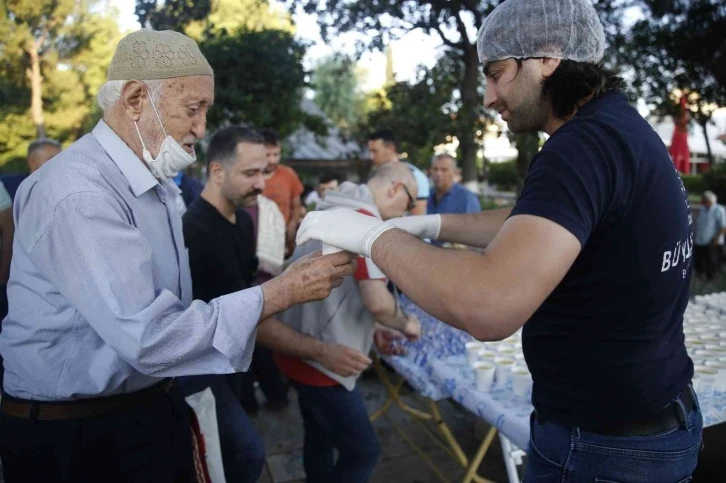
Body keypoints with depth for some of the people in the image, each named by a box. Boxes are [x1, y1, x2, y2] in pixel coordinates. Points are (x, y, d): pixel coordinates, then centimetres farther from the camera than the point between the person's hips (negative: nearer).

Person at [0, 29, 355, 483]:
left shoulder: (155, 183, 6)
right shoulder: (79, 193, -24)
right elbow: (147, 337, -30)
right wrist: (284, 291, -26)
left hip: (154, 407, 8)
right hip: (77, 435, -8)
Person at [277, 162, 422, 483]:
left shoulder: (334, 212, 13)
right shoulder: (366, 222, -18)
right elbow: (377, 302, -25)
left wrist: (372, 332, 18)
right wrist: (406, 324, -4)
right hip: (322, 359, -10)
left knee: (320, 441, 22)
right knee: (362, 452, 3)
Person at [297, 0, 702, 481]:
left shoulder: (587, 143, -27)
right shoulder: (621, 127, 6)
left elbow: (488, 305, -40)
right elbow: (532, 224, 17)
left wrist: (374, 234, -25)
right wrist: (428, 225, 7)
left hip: (603, 444, -9)